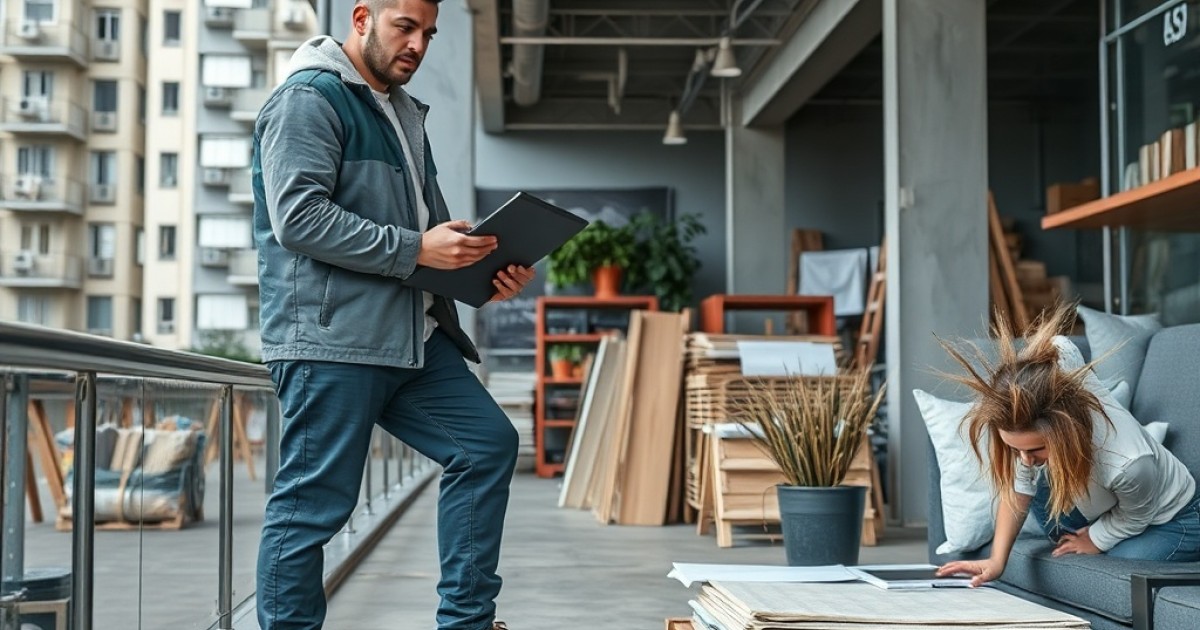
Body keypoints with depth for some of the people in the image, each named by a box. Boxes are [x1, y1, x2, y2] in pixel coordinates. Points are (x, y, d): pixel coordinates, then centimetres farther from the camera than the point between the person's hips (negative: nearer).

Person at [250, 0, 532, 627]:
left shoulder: (405, 113, 22)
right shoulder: (308, 99, -6)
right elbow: (298, 217, -18)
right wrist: (415, 250, -19)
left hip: (414, 337, 9)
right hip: (330, 340, -9)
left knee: (488, 444, 6)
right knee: (313, 502, -4)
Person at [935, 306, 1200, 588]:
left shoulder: (1128, 463, -45)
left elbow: (1133, 519, -20)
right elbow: (1018, 488, -18)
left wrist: (1094, 540, -4)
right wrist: (997, 561, -21)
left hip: (1170, 522, -5)